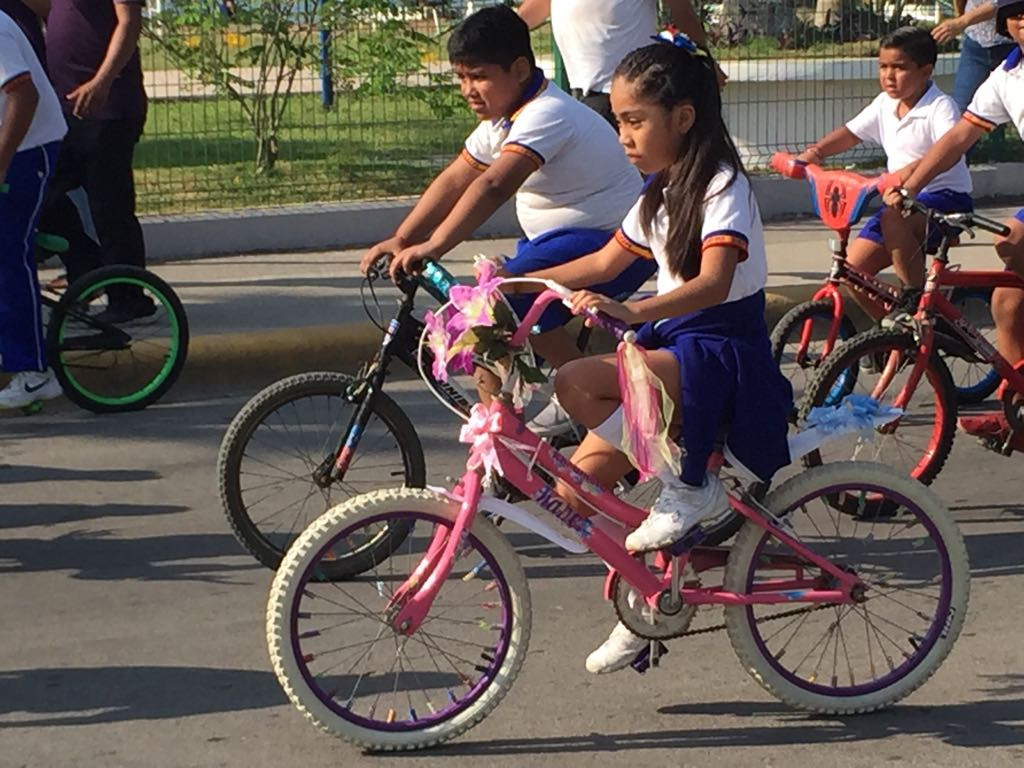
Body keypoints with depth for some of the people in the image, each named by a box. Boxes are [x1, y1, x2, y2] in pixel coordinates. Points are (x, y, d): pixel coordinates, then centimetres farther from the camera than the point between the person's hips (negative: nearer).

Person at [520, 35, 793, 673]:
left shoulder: (723, 188, -14)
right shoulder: (663, 193, 14)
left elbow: (714, 283, -30)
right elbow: (604, 264, 24)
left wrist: (632, 312, -45)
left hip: (722, 353, -9)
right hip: (673, 345, 9)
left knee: (577, 382, -29)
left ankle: (689, 483, -13)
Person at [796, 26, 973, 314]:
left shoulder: (940, 107, -15)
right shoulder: (884, 104, 8)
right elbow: (850, 133, 10)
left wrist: (912, 171, -51)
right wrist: (814, 151, -10)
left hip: (945, 197, -8)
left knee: (894, 219, -38)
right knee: (854, 266, -6)